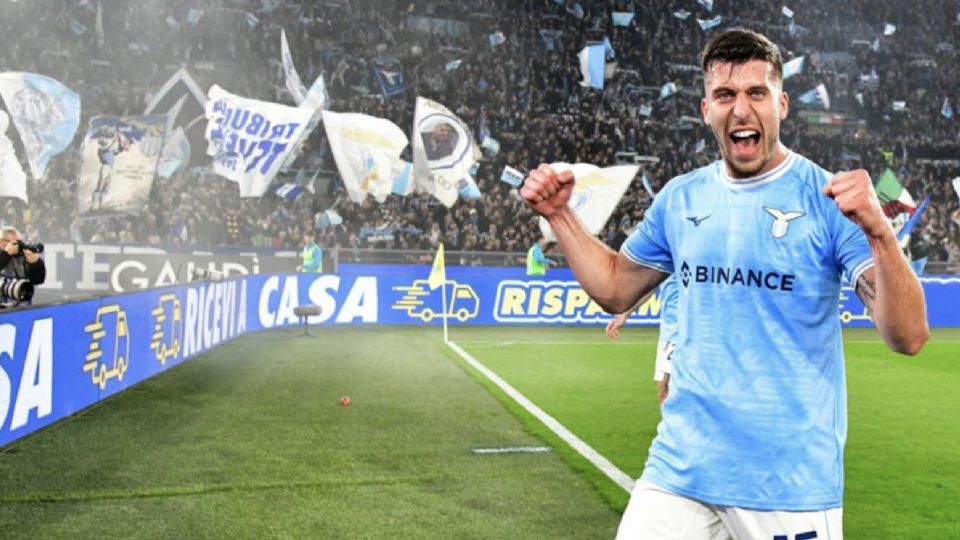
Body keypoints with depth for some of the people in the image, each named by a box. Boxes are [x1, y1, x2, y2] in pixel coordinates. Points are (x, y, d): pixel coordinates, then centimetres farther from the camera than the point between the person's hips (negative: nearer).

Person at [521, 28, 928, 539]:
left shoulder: (829, 199, -9)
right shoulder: (680, 197, 5)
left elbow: (908, 337, -16)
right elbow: (615, 289, 19)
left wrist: (878, 231, -32)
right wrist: (559, 214, 8)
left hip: (791, 480, -3)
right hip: (680, 464, 4)